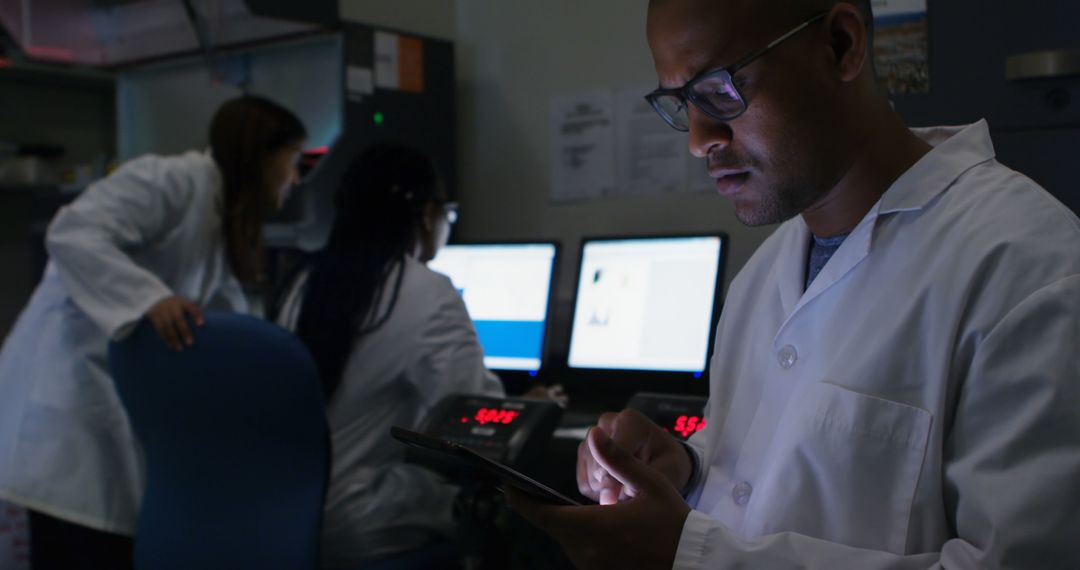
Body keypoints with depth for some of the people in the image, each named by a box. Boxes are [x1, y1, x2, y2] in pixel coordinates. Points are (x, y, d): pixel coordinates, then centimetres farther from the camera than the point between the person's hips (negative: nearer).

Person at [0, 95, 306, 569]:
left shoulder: (220, 225, 18)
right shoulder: (175, 180, -11)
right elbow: (72, 234, -24)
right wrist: (150, 298, -35)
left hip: (122, 403, 9)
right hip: (69, 389, -9)